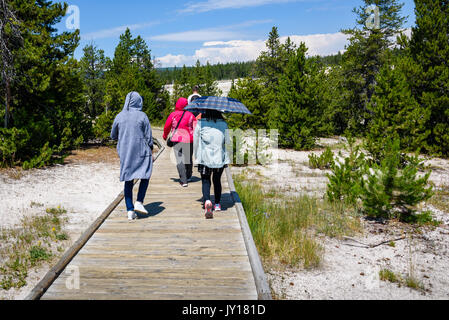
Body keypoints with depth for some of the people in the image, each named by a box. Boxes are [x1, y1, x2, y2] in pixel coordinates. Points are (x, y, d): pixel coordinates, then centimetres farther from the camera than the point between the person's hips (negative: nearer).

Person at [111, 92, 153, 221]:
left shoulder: (119, 116, 1)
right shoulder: (142, 116, -8)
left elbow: (113, 136, 10)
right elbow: (149, 136, -5)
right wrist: (151, 150, 7)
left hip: (124, 153, 3)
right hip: (141, 152, -3)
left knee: (128, 181, 8)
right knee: (145, 177, 14)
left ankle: (130, 211, 7)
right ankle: (139, 203, 0)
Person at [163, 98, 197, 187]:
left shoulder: (173, 115, -3)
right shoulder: (190, 115, -1)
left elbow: (167, 127, 6)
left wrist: (165, 136, 25)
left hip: (177, 140, -2)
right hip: (189, 140, 2)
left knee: (179, 160, -1)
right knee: (188, 159, 18)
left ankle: (183, 181, -9)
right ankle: (188, 177, 36)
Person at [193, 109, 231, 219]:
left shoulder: (200, 123, -5)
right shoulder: (223, 124, -1)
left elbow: (195, 141, 2)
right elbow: (227, 141, 2)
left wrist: (196, 156, 14)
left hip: (205, 158, -2)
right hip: (220, 158, 2)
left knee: (205, 181, 6)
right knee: (217, 180, 19)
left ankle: (207, 201, -21)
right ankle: (217, 204, 29)